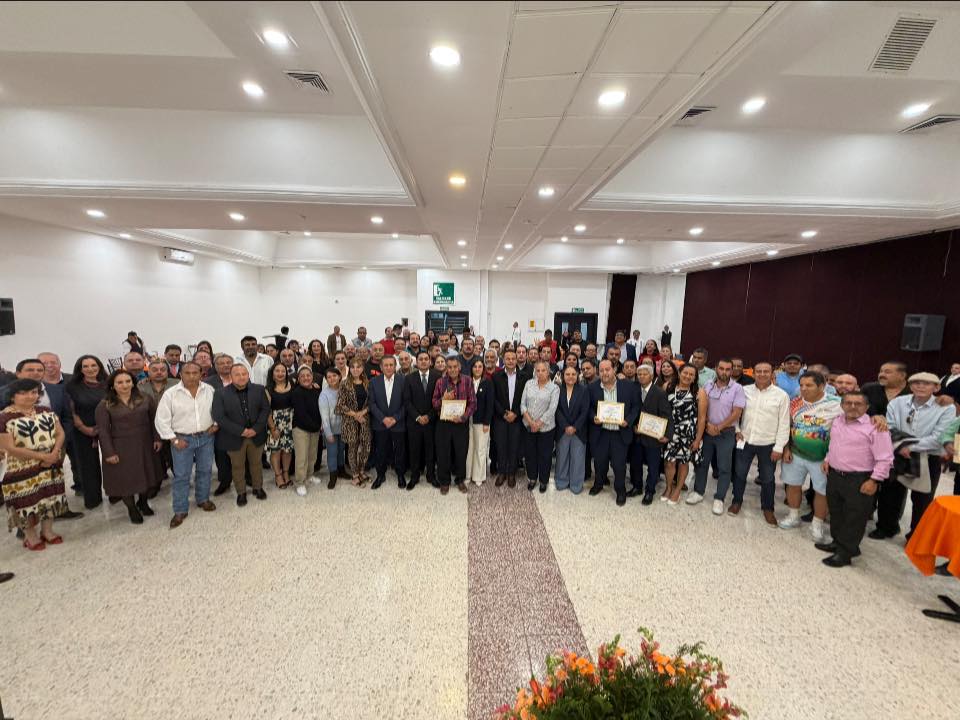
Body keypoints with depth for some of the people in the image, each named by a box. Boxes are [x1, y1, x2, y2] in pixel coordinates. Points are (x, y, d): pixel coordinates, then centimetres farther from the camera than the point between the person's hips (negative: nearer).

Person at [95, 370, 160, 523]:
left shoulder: (145, 400, 0)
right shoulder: (105, 405, -6)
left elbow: (153, 420, 4)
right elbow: (102, 430, -7)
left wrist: (157, 438, -1)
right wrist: (109, 452, -10)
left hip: (144, 446, 2)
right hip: (121, 448, -2)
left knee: (146, 474, 13)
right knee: (126, 478, 9)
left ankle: (143, 501, 37)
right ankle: (132, 508, 28)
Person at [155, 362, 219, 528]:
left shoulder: (210, 390, -4)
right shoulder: (170, 394, -11)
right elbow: (161, 420, -8)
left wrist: (216, 424, -2)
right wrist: (174, 440, -9)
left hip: (206, 437, 2)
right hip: (182, 439, -2)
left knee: (205, 470, 14)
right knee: (181, 475, 5)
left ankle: (203, 499, 33)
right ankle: (180, 511, 18)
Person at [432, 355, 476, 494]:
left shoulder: (467, 381, -3)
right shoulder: (441, 382, -1)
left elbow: (473, 403, -3)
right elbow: (434, 404, 2)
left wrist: (463, 417, -16)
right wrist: (443, 399, -18)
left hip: (461, 423, 0)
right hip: (444, 423, 0)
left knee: (461, 453, 10)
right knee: (443, 453, 8)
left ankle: (460, 480, 32)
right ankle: (444, 481, 27)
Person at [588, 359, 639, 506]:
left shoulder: (629, 386, -6)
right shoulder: (592, 388, -3)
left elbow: (636, 406, 1)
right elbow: (589, 407, 6)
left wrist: (628, 421, -13)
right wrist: (593, 417, -13)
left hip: (621, 433, -1)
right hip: (600, 432, 1)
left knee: (619, 464, 7)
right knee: (599, 461, 15)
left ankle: (621, 491, 30)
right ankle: (599, 484, 42)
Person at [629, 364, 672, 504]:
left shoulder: (660, 393, -11)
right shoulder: (635, 391, 1)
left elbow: (667, 416, -13)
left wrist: (667, 434, -21)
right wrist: (634, 425, -10)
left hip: (653, 435, -4)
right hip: (637, 435, 4)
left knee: (652, 465, 9)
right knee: (635, 463, 14)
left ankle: (649, 492, 26)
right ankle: (637, 486, 34)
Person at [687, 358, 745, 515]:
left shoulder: (737, 389, -8)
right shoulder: (708, 386, 1)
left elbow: (736, 413, -11)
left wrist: (718, 428, -12)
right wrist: (708, 425, -10)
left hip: (726, 433, -3)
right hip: (706, 431, 3)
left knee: (724, 467, 4)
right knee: (702, 462, 11)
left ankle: (719, 499, 16)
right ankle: (698, 491, 24)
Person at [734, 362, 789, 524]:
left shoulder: (781, 395, -8)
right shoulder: (744, 390, -1)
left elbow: (784, 423, -7)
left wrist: (779, 447, -9)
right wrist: (737, 430, -2)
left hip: (768, 444, -2)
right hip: (745, 441, 2)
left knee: (767, 479, 12)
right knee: (739, 473, 13)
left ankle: (767, 508, 30)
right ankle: (737, 501, 32)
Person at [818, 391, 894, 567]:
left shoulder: (874, 427, -15)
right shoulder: (836, 422, 6)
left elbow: (885, 458, -15)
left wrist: (875, 480, -17)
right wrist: (827, 459, 12)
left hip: (859, 480, -6)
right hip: (834, 475, 7)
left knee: (854, 518, 6)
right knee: (836, 512, 19)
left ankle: (845, 552, 18)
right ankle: (838, 542, 36)